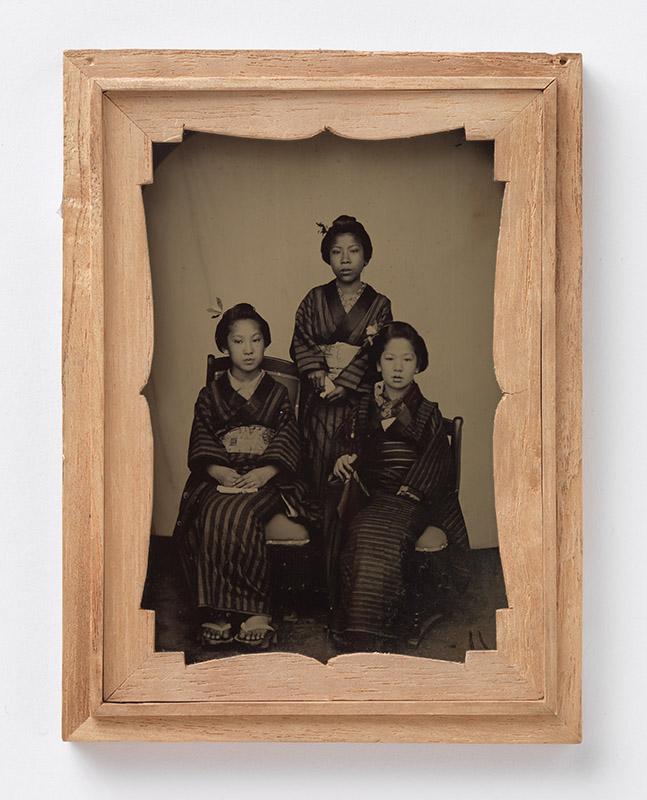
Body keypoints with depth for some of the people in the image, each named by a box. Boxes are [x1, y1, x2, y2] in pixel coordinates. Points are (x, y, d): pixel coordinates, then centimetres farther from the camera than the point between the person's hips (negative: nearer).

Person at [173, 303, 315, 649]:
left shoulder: (277, 394, 14)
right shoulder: (210, 395, 16)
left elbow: (288, 448, 3)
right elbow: (202, 449, 6)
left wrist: (262, 473, -16)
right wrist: (223, 473, -16)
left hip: (266, 480, -1)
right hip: (219, 480, 1)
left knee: (239, 516, -34)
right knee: (212, 517, -33)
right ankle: (218, 612, -29)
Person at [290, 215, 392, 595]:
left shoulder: (379, 304, 7)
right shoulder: (315, 299, 10)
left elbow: (375, 357, -2)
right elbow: (300, 344, 4)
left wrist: (341, 385, -13)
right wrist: (323, 378, -12)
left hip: (358, 403, -1)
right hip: (320, 404, 1)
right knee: (324, 484, -3)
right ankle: (331, 587, 4)